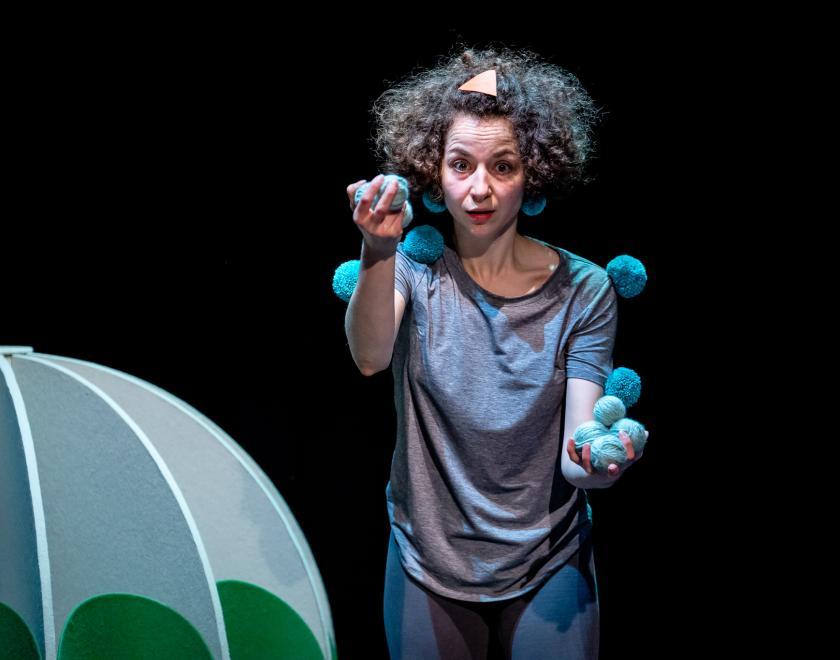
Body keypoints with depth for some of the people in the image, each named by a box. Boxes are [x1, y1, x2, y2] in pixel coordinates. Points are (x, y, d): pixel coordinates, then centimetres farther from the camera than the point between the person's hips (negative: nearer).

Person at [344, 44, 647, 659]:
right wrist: (377, 254, -47)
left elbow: (575, 461, -14)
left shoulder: (582, 290, -10)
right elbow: (370, 358, -30)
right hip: (428, 560, 1)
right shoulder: (414, 266, -9)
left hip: (548, 565, 0)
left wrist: (600, 460, -37)